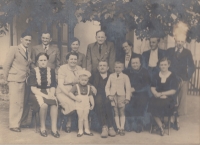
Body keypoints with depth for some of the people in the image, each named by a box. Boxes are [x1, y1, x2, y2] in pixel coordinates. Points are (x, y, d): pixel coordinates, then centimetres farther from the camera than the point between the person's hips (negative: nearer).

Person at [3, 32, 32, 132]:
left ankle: (17, 123, 18)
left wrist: (28, 75, 4)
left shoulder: (28, 51, 13)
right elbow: (6, 65, -4)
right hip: (14, 80, -6)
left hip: (23, 80, 6)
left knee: (21, 103, 9)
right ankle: (13, 125, 2)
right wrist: (6, 79, -2)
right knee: (15, 102, -6)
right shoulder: (14, 49, -5)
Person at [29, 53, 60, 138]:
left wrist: (51, 94, -13)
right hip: (37, 93, -2)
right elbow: (33, 88, -6)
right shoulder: (33, 71, 2)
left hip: (49, 93, 3)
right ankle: (42, 128, -16)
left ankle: (54, 128, -28)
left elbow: (53, 86, 9)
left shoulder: (51, 71, 11)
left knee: (54, 104, -31)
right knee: (44, 105, -35)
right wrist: (44, 95, -18)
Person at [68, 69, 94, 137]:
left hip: (86, 105, 3)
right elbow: (70, 93, -10)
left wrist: (92, 104, 7)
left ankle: (86, 130, 18)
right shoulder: (76, 86, -5)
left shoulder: (88, 87, 7)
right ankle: (80, 131, 13)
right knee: (80, 118, 3)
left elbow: (90, 96, 11)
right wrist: (76, 98, -19)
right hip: (79, 105, -3)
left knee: (86, 118, 9)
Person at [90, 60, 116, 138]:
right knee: (98, 100, -34)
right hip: (97, 96, 0)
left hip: (108, 97, 0)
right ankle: (104, 126, -37)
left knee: (107, 101, -34)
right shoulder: (94, 76, 23)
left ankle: (110, 127, -33)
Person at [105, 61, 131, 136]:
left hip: (121, 96, -2)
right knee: (116, 113, 4)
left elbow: (128, 88, 2)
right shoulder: (111, 76, 9)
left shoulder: (125, 77, 3)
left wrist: (127, 98, -4)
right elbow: (107, 86, 7)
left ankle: (122, 128, 5)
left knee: (122, 113, 1)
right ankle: (118, 128, 10)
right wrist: (109, 95, -6)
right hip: (113, 96, 2)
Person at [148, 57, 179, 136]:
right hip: (158, 97, 2)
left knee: (164, 105, -35)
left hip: (169, 97, -2)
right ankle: (161, 127, -20)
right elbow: (152, 88, 8)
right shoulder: (156, 76, 13)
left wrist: (161, 93, -12)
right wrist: (157, 94, -14)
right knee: (152, 105, -30)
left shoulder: (173, 76, 3)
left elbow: (173, 91, -3)